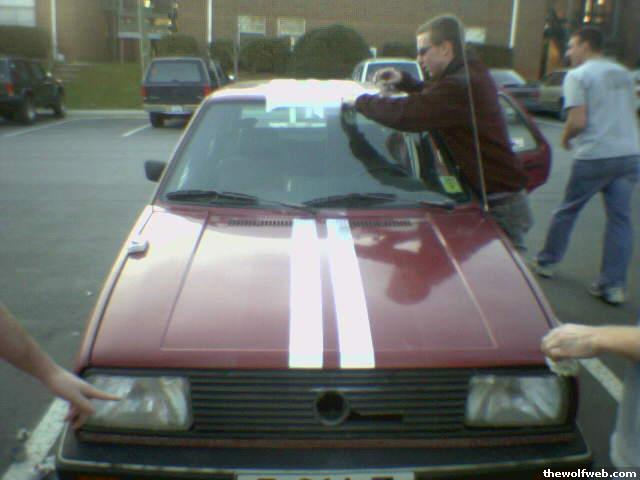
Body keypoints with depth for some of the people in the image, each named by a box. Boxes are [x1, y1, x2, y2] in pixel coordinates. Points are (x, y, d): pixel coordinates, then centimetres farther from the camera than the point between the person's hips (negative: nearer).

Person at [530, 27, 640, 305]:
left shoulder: (577, 76, -6)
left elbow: (578, 121, -14)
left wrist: (565, 137, 4)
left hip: (594, 157, -5)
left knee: (567, 210, 12)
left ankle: (546, 262, 27)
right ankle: (614, 285, 5)